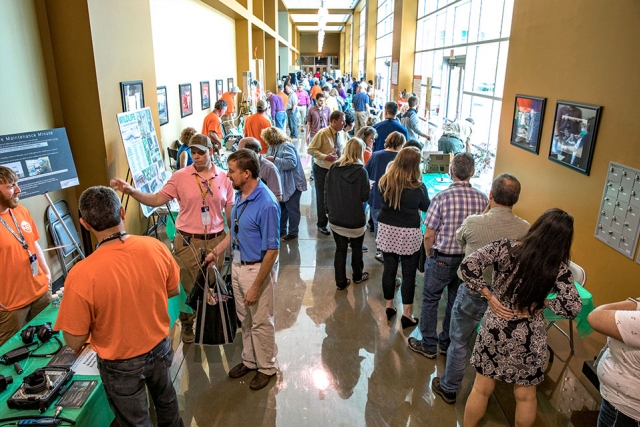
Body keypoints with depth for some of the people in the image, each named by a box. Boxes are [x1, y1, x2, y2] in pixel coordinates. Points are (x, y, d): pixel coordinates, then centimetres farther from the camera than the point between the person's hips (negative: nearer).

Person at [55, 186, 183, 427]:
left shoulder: (82, 275, -31)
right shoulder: (155, 247, -20)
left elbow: (75, 341, -18)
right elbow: (174, 290, -1)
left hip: (121, 364, -3)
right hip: (160, 347, 4)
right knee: (166, 399, 32)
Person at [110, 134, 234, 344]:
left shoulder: (224, 177, -1)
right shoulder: (180, 177, -5)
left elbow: (230, 211, 4)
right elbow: (157, 199, -7)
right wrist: (131, 190, -21)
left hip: (216, 240, 1)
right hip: (188, 241, -1)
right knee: (188, 287, 12)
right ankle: (187, 325, 35)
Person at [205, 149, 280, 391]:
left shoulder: (266, 204, -27)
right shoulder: (240, 195, -1)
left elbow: (272, 250, -24)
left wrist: (256, 287, -21)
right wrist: (217, 252, 10)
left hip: (257, 268, -8)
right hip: (237, 265, 8)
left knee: (261, 322, 11)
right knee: (244, 319, 23)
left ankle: (267, 367, 34)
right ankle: (250, 360, 43)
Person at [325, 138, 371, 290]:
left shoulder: (334, 168, -5)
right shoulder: (361, 171, -16)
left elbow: (327, 192, 0)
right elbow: (364, 197, -12)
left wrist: (328, 210, 12)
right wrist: (369, 187, 9)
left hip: (336, 219, 3)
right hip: (355, 220, -2)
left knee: (340, 250, 12)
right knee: (357, 249, 19)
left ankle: (341, 282, 19)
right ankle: (357, 276, 38)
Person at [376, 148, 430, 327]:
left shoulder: (384, 181, -6)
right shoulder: (418, 187, -16)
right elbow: (426, 207, 3)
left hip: (387, 230, 4)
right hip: (409, 234, -3)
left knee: (389, 269, 15)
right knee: (409, 273, 8)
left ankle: (389, 307, 29)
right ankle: (407, 314, 16)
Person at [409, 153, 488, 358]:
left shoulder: (442, 197, -20)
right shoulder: (483, 199, -9)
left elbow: (429, 235, -15)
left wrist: (429, 255, 3)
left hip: (442, 259, -4)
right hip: (469, 261, 4)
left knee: (430, 300, 14)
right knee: (456, 302, 19)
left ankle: (429, 346, 25)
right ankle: (448, 343, 36)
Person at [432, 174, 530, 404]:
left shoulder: (473, 223, -24)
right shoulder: (525, 229, -16)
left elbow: (460, 239, 0)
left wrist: (487, 211, 0)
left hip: (472, 292, -3)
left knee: (459, 342, 15)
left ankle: (448, 389, 33)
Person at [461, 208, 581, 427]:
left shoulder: (506, 247, -13)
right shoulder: (559, 267, -11)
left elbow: (469, 265, -21)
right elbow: (573, 308, -16)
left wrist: (489, 296, -11)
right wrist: (543, 302, -1)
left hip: (495, 328, 0)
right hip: (529, 337, 0)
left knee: (481, 389, 18)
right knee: (525, 396, 22)